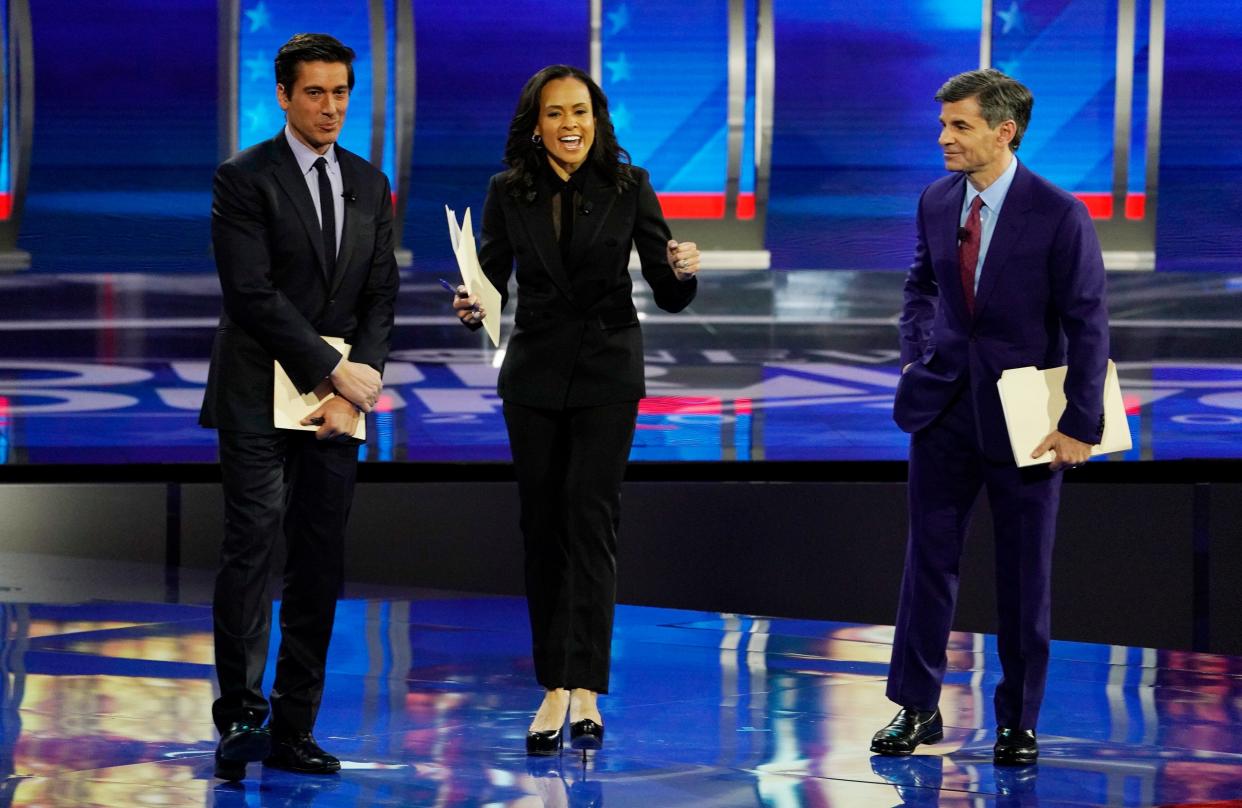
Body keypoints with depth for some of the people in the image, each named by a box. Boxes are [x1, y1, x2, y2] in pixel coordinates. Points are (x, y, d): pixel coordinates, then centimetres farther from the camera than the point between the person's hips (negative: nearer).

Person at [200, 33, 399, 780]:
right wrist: (333, 372, -13)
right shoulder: (245, 180, -4)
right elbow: (254, 295, -12)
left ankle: (294, 730, 5)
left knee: (321, 565, 3)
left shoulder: (369, 184, 13)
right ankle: (241, 716, -14)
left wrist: (354, 390, -4)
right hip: (259, 398, -5)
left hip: (338, 397, 5)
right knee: (252, 547, -13)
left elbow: (381, 296, 10)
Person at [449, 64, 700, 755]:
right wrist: (474, 308, -20)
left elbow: (668, 295, -3)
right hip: (534, 372, 2)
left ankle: (583, 690, -15)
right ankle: (556, 688, 13)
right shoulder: (509, 193, 0)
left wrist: (682, 272, -25)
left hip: (606, 372, -2)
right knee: (543, 529, 5)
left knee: (591, 520, -11)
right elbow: (493, 281, 2)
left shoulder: (628, 188, -4)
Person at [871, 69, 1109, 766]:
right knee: (930, 557, 6)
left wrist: (1081, 425, -15)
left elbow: (1089, 325, -13)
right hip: (946, 405, 5)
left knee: (1025, 572, 4)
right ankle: (918, 708, 14)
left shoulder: (1060, 216, -15)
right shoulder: (937, 201, 2)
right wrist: (916, 357, 8)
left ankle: (1019, 722, 13)